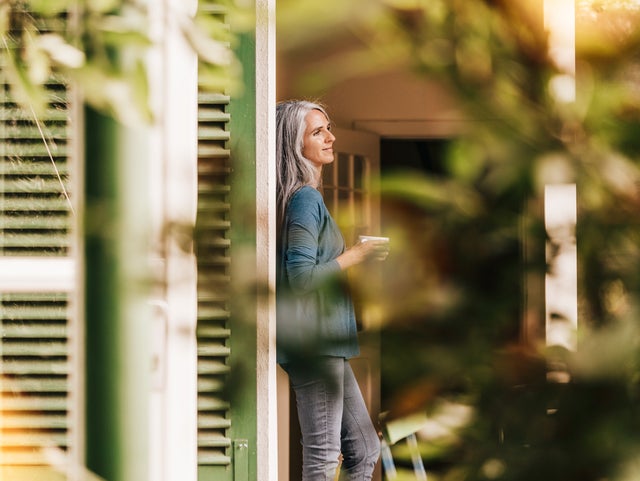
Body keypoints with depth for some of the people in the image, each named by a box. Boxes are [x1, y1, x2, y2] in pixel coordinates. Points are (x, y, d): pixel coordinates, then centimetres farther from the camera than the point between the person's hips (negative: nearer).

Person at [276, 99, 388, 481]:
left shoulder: (307, 198, 16)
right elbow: (301, 277, -21)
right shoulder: (305, 200, -14)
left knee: (365, 450, 13)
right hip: (314, 342, -10)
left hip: (326, 345, 10)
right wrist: (356, 255, -12)